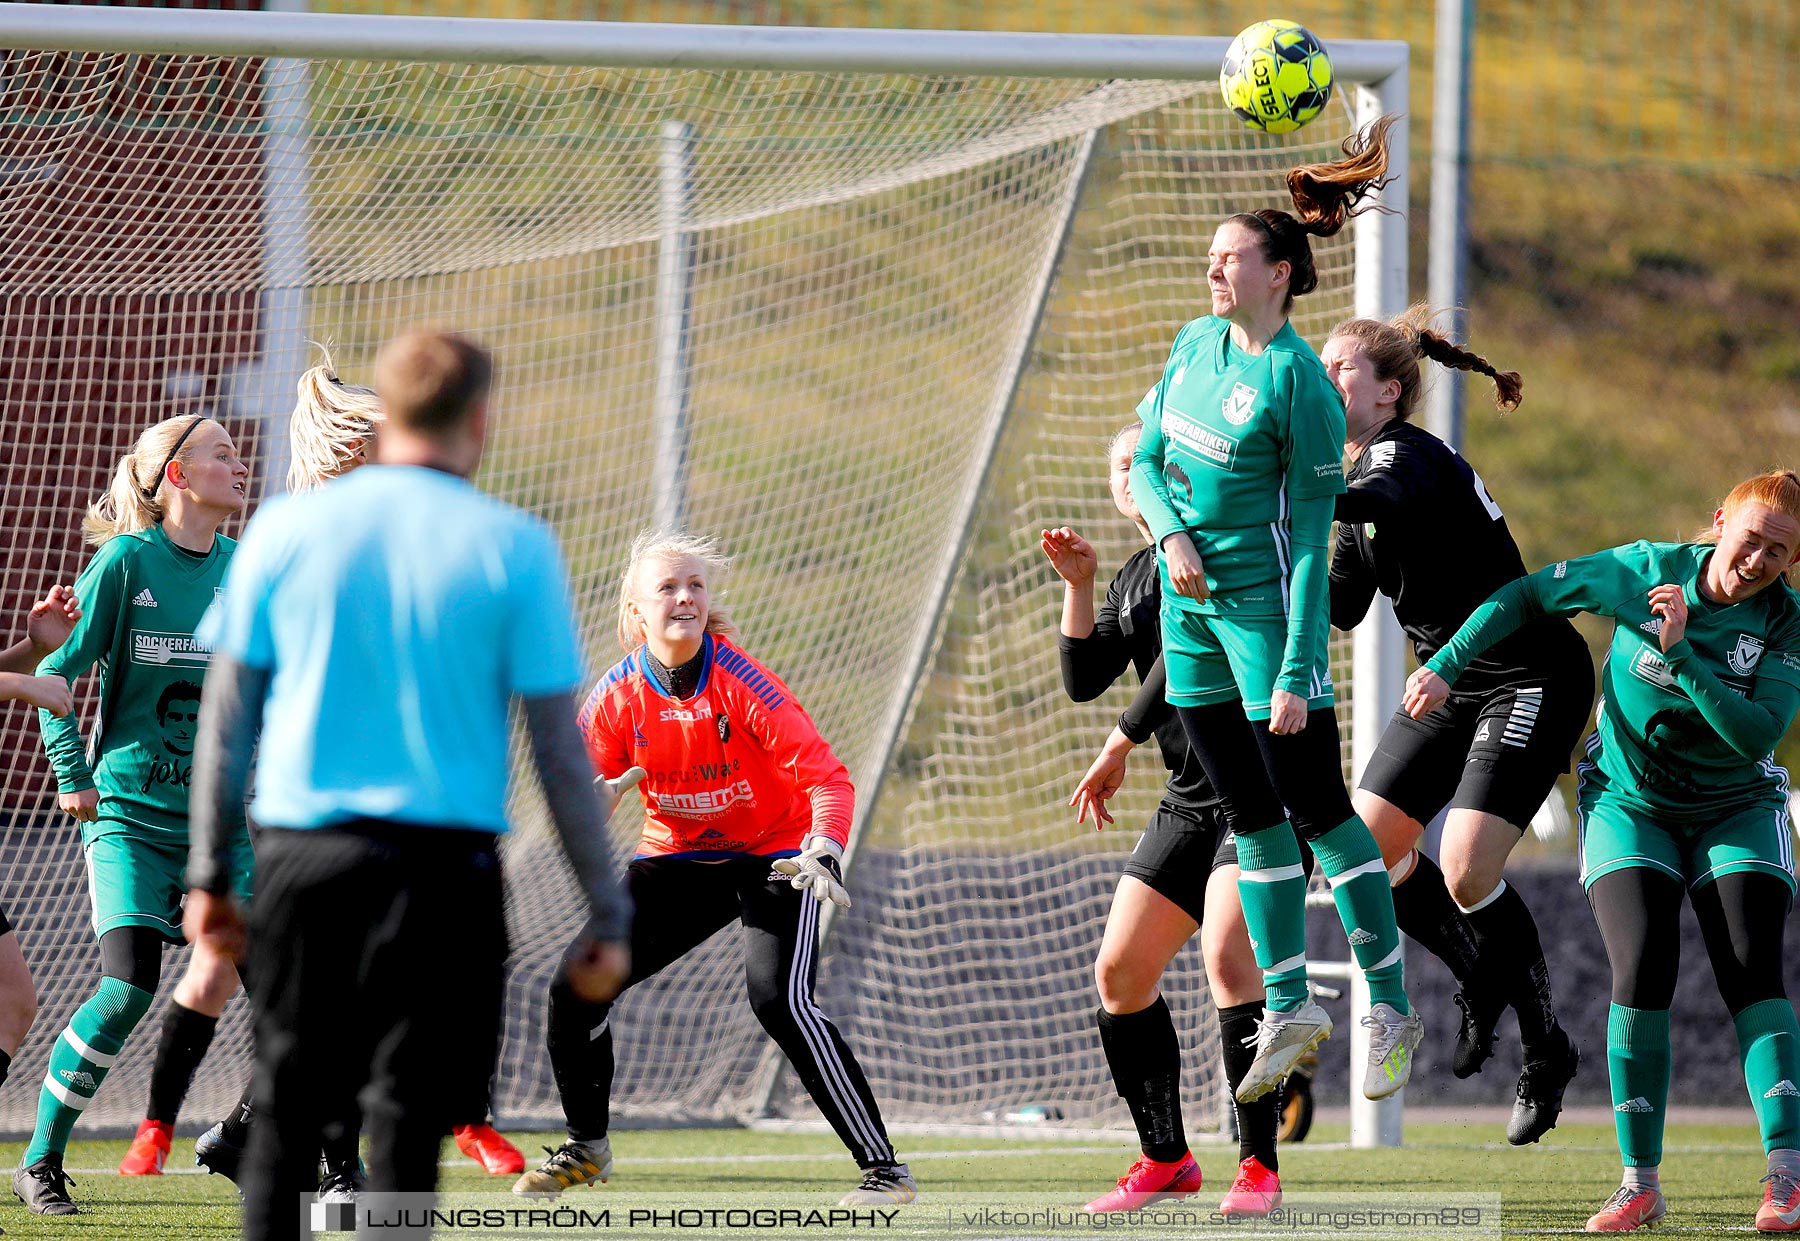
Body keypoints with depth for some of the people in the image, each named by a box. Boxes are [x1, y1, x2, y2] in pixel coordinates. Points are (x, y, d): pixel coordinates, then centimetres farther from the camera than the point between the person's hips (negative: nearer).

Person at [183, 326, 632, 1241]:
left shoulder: (285, 530, 4)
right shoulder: (512, 549, -2)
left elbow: (228, 717, 7)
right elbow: (558, 745, -2)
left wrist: (207, 872, 15)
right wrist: (606, 913, 3)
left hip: (301, 855, 2)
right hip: (442, 867, -2)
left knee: (284, 1115, 11)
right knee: (405, 1128, 1)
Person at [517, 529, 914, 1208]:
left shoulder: (739, 680, -23)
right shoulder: (618, 694, -11)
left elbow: (826, 777, -26)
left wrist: (824, 854, -43)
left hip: (774, 854, -5)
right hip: (680, 857, 5)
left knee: (779, 999, -27)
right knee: (575, 988, -1)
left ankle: (884, 1169, -22)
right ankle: (588, 1147, 26)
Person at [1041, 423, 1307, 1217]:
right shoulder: (1134, 577, 17)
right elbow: (1084, 679, 11)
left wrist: (1119, 745, -14)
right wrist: (1078, 586, -1)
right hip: (1191, 801, 9)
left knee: (1228, 956, -24)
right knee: (1119, 971, 4)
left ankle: (1259, 1166, -19)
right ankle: (1165, 1160, 17)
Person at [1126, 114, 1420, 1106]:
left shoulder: (1297, 384, -16)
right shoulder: (1197, 344, 7)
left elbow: (1309, 539, -17)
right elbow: (1145, 459, 15)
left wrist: (1297, 672, -20)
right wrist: (1171, 534, -7)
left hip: (1264, 604, -7)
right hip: (1190, 603, 7)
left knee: (1315, 807, -6)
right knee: (1250, 815, 10)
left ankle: (1390, 1007, 1)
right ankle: (1288, 1006, 15)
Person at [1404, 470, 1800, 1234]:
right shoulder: (1645, 571, -14)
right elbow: (1529, 596, -1)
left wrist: (1682, 655, -33)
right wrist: (1445, 668, -5)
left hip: (1735, 812, 0)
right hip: (1630, 804, 0)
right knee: (1641, 970, -17)